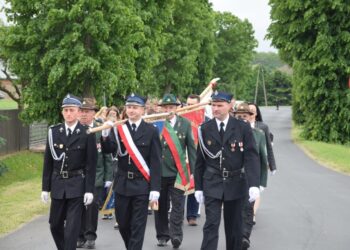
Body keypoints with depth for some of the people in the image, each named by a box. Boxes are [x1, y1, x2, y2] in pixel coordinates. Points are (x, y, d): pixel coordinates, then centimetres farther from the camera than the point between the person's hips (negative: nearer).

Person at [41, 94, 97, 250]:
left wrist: (89, 190, -10)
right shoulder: (53, 131, 3)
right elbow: (48, 161, 6)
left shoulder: (87, 133, -5)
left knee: (72, 227, -5)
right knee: (55, 225, 11)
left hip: (77, 186, -4)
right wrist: (45, 188, 4)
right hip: (58, 184, 4)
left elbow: (91, 164, -6)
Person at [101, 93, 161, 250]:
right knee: (123, 224, 12)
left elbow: (155, 163, -6)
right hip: (122, 183, 3)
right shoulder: (118, 128, 4)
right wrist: (105, 135, -26)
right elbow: (108, 150, -7)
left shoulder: (151, 131, -4)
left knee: (138, 226, 0)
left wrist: (155, 189, -11)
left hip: (142, 184, -3)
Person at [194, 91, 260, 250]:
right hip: (212, 184, 0)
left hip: (235, 184, 0)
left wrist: (254, 184, -19)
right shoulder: (205, 129, 1)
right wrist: (198, 187, 4)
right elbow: (200, 160, 6)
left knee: (234, 226, 11)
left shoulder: (243, 128, -4)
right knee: (211, 225, -8)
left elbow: (251, 157, -9)